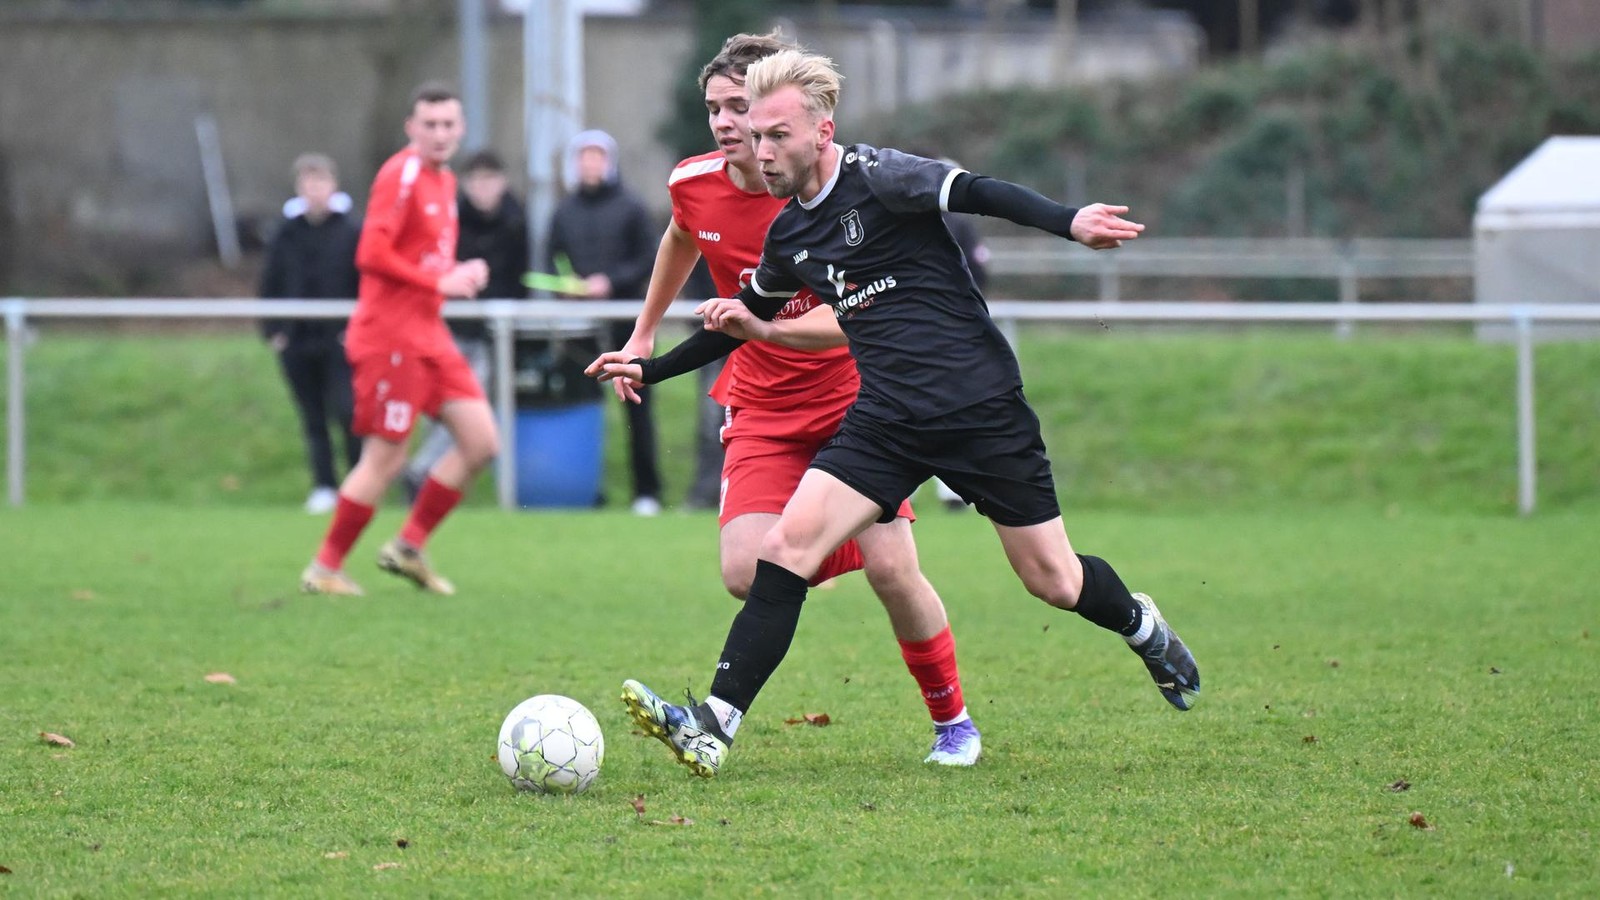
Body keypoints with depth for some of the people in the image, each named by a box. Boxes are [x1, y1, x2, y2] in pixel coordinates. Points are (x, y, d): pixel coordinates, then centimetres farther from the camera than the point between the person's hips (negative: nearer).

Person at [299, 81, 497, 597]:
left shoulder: (444, 180, 15)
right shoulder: (401, 175, -13)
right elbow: (372, 255, -22)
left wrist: (463, 275, 5)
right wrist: (439, 282, -19)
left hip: (428, 334, 9)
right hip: (390, 335, -9)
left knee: (481, 442, 3)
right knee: (386, 459, -6)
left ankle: (409, 547, 13)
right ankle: (325, 569, 7)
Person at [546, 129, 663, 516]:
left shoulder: (630, 207, 2)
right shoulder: (564, 212, 11)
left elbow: (647, 262, -2)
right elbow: (552, 263, 14)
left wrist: (611, 281, -15)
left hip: (625, 316, -3)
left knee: (637, 403, -1)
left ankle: (647, 490, 1)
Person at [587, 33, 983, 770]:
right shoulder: (694, 185, -6)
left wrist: (766, 326, -43)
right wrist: (644, 335, 29)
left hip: (854, 398, -3)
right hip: (762, 410, 3)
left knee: (890, 566, -12)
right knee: (747, 574, -17)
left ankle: (953, 722, 11)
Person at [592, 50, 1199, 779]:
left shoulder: (878, 178, -12)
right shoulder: (788, 235, 9)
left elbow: (981, 194, -23)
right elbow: (747, 314, 27)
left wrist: (1069, 223, -39)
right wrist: (651, 368, 28)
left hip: (981, 409, -5)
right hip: (884, 421, 5)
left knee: (1054, 583, 4)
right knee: (786, 548, -15)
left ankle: (1142, 627, 39)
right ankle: (714, 728, -18)